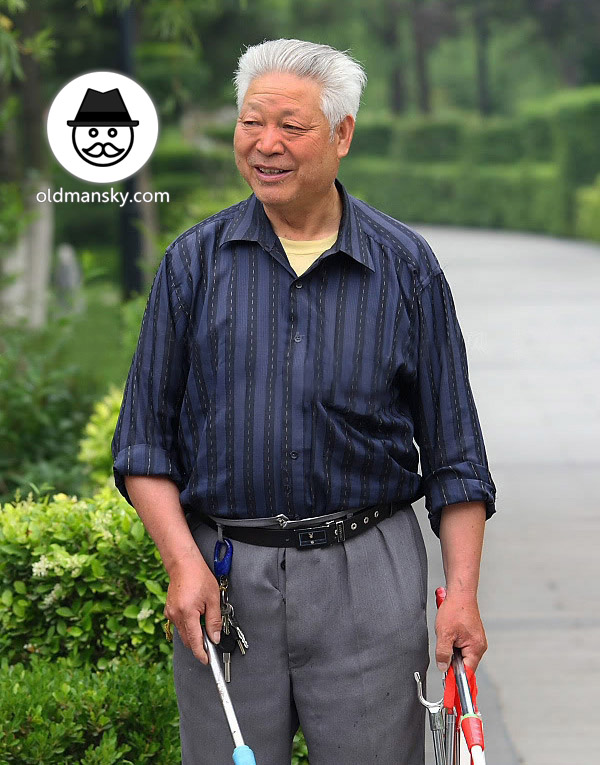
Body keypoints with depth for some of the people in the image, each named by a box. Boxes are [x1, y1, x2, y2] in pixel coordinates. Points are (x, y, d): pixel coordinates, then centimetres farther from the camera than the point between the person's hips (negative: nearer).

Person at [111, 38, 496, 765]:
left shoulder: (406, 266, 3)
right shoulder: (193, 262, 5)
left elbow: (451, 451, 5)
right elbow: (145, 439, 6)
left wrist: (463, 590, -3)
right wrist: (183, 561, -7)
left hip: (367, 578, -1)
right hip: (221, 578, 1)